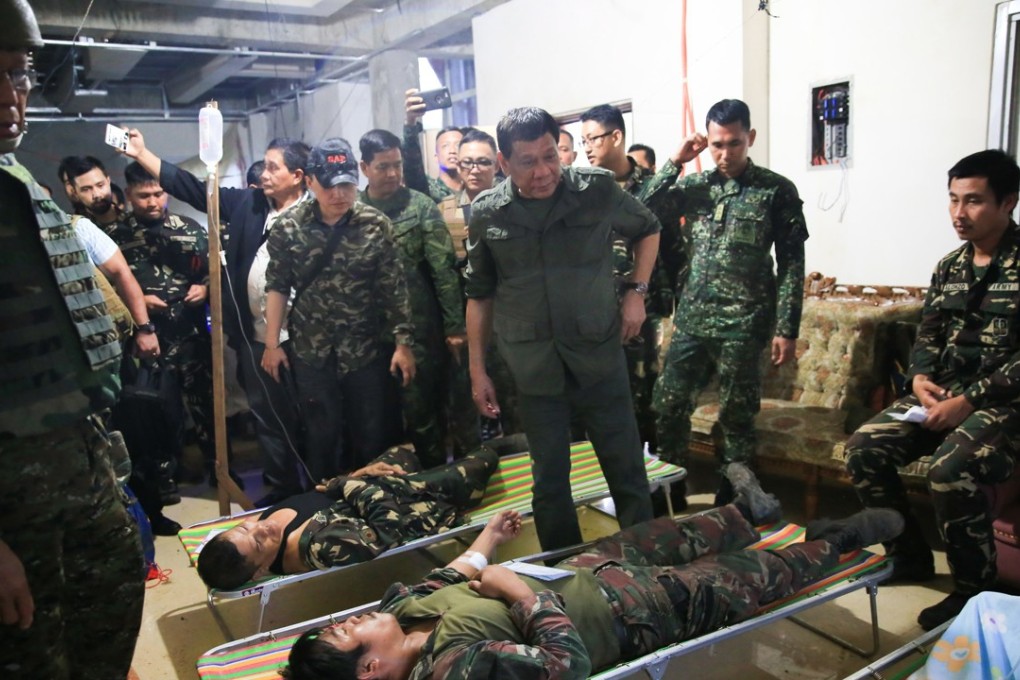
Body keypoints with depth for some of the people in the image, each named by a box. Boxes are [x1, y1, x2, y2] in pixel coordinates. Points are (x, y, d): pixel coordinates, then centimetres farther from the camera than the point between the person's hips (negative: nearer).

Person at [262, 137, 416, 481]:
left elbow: (394, 289, -6)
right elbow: (277, 286, 1)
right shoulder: (288, 227, -5)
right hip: (311, 351, 1)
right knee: (322, 437, 12)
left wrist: (403, 343, -8)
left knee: (374, 436, 9)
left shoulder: (376, 225, -7)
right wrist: (272, 343, 0)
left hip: (367, 349, 0)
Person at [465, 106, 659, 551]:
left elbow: (648, 230, 13)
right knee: (550, 480, 13)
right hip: (534, 372, 1)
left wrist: (636, 291, 2)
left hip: (600, 360, -1)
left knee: (628, 471, 9)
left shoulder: (597, 189, -6)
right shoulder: (486, 213, -2)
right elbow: (479, 295, 8)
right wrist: (477, 369, 7)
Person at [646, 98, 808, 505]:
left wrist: (786, 329, -9)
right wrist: (676, 161, -4)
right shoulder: (695, 185, 10)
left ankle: (731, 499, 22)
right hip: (691, 320, 4)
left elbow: (791, 264, -3)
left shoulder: (777, 190, -2)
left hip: (743, 324, -3)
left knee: (737, 417, 6)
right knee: (667, 405, 6)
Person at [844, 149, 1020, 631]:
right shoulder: (949, 267, 11)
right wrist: (920, 378, -5)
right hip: (944, 394, 7)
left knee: (950, 468, -33)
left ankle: (974, 590, -9)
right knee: (863, 448, -10)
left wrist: (969, 401, -23)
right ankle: (909, 556, 7)